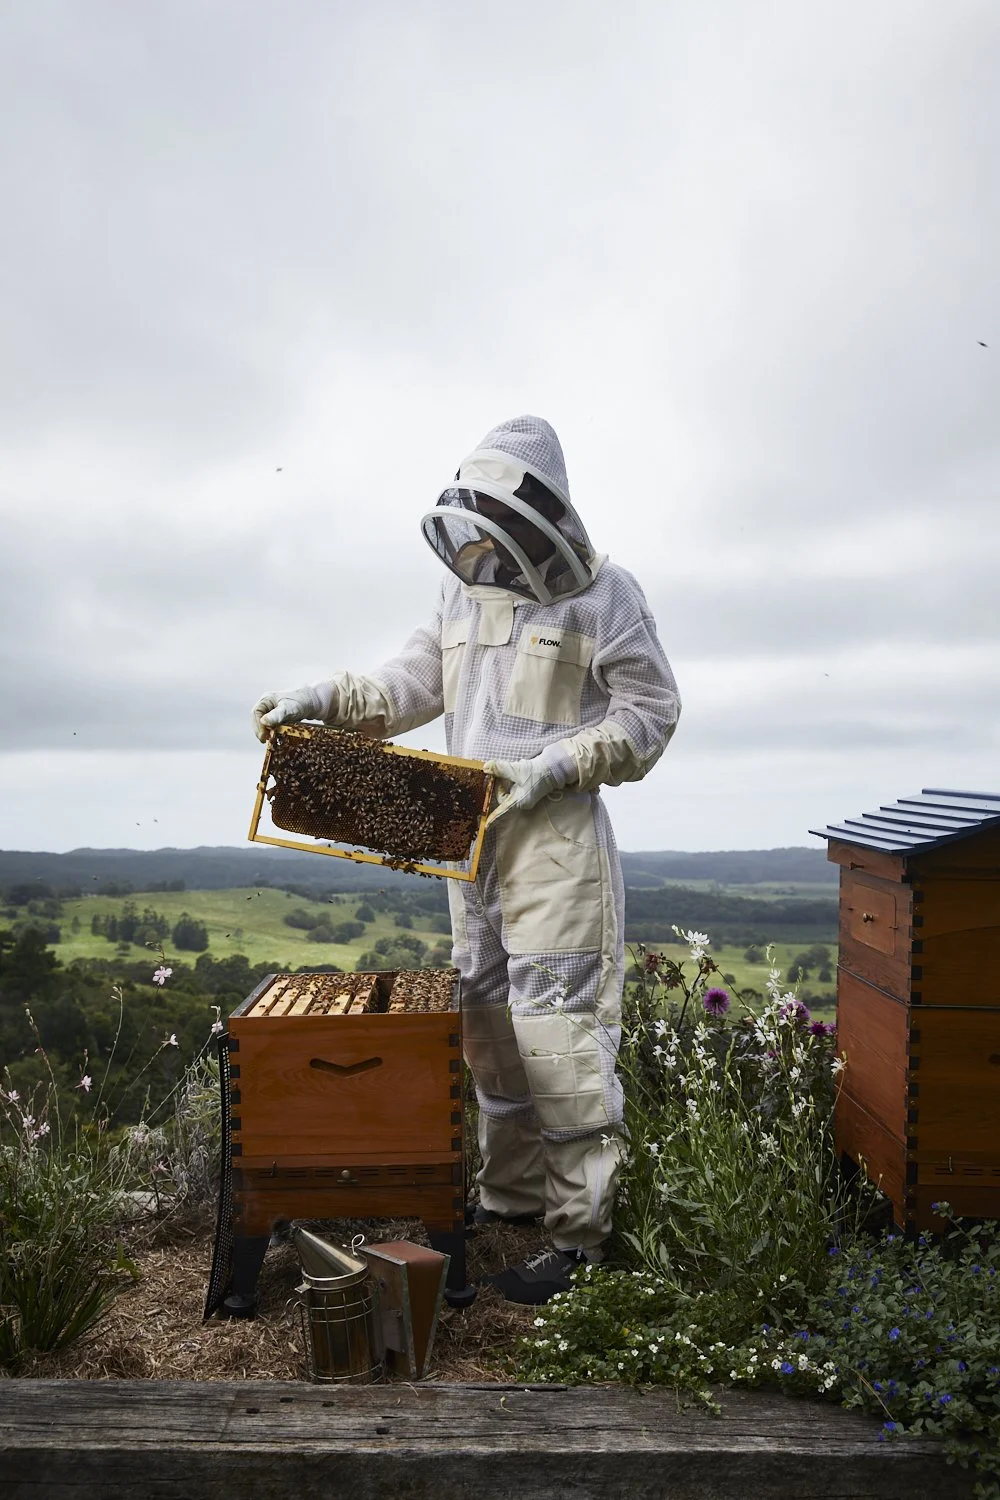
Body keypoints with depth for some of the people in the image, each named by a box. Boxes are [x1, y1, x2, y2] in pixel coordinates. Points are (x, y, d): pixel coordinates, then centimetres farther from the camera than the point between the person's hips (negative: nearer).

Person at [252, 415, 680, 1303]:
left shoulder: (603, 597, -6)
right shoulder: (465, 592, 12)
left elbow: (650, 713, -7)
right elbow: (408, 687, 13)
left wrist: (559, 764, -18)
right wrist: (323, 701, -3)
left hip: (556, 836, -7)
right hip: (472, 836, 7)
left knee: (558, 1032, -7)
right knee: (486, 1023, 14)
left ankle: (580, 1233, 5)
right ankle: (511, 1194, 30)